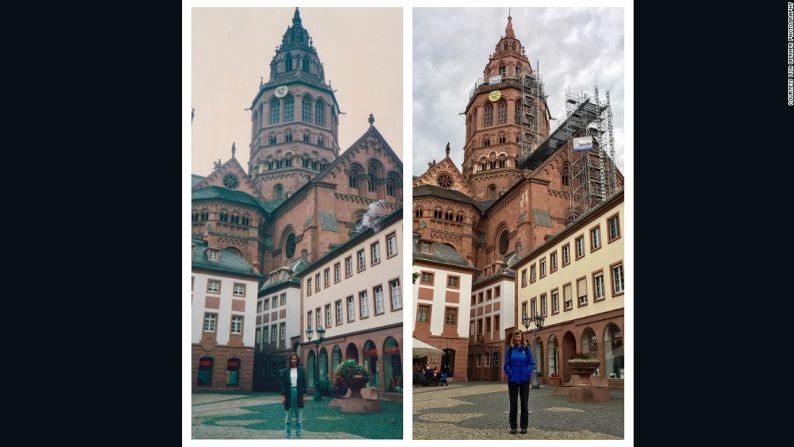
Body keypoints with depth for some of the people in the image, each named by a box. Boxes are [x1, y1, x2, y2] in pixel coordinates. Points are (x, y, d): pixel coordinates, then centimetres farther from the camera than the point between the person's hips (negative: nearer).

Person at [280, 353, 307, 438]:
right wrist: (283, 396, -5)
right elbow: (283, 384, 2)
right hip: (289, 393, 0)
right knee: (288, 417, 6)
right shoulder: (285, 371, 3)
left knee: (299, 418, 4)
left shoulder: (302, 370, 4)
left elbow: (304, 383, 4)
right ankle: (288, 437, 13)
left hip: (298, 393, 0)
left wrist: (303, 395, -2)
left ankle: (298, 436, 11)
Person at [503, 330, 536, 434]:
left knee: (524, 403, 4)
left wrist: (526, 373, -11)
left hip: (524, 380, 0)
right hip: (513, 380, 0)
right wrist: (510, 374, -10)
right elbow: (506, 364, 2)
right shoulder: (510, 350, 2)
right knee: (513, 404, 4)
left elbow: (531, 364, 1)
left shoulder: (526, 349, 2)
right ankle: (513, 426, 12)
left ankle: (524, 426, 13)